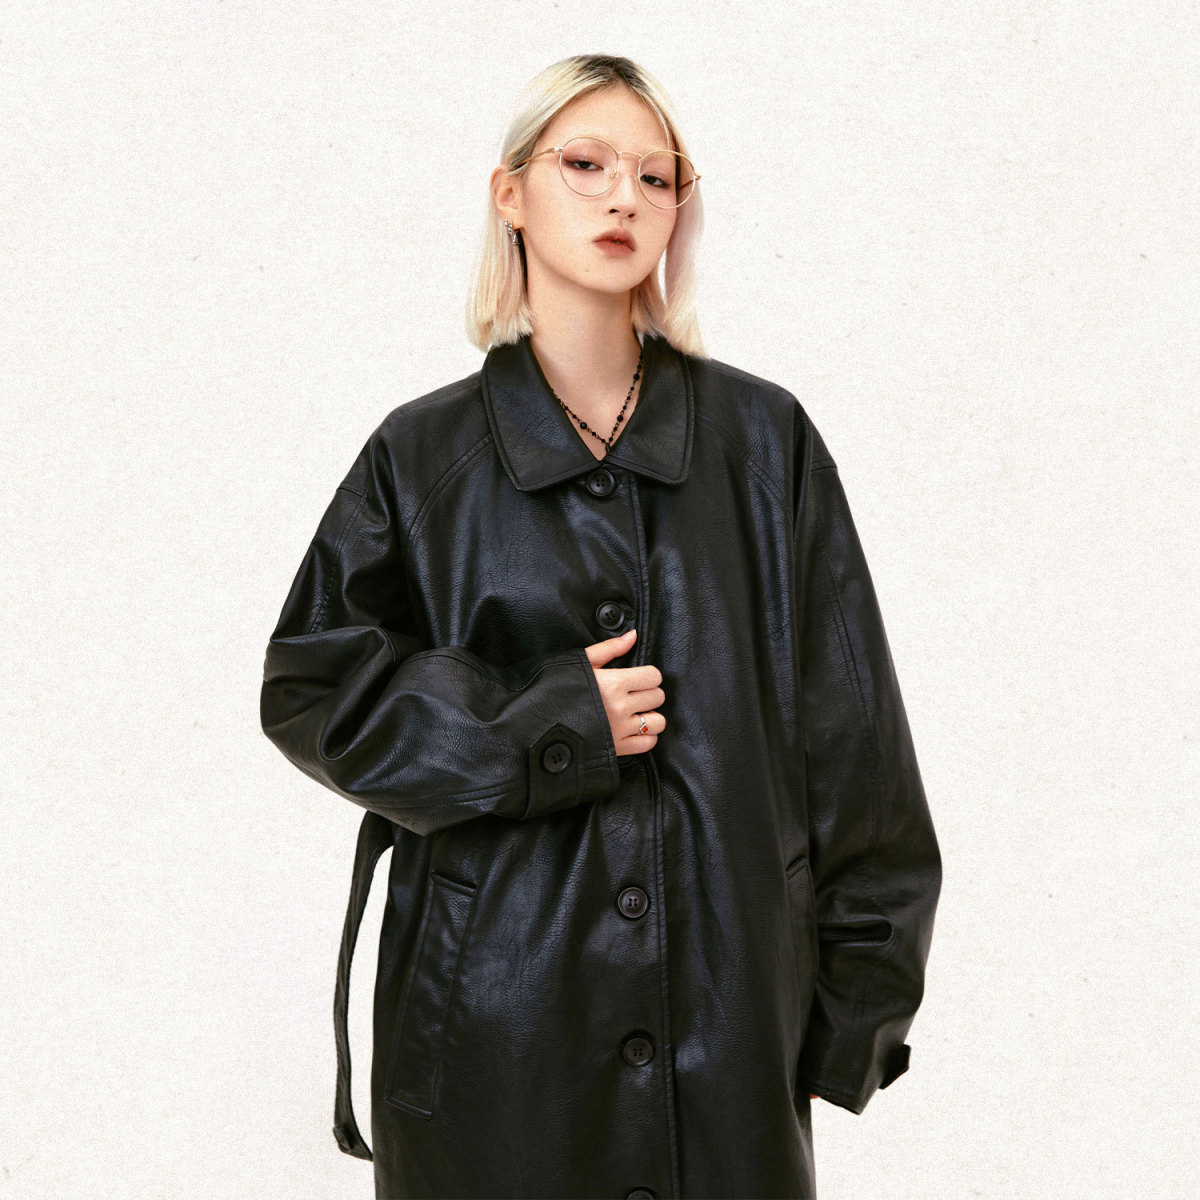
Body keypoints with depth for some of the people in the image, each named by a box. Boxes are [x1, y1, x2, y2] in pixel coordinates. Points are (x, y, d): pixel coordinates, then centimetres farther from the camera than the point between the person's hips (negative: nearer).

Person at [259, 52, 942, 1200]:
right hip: (494, 1001, 0)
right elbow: (309, 685, 1)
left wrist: (859, 995, 0)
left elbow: (845, 723, 2)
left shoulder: (765, 438, 1)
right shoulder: (424, 455, 1)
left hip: (731, 994, 1)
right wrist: (545, 725, -12)